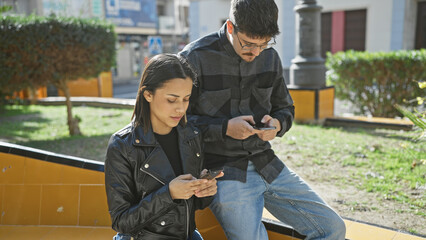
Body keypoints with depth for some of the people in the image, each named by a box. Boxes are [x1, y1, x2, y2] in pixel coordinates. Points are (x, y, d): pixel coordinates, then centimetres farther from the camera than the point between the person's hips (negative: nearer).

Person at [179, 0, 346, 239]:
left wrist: (277, 124, -6)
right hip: (224, 172, -5)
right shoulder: (195, 58, -10)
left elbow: (286, 109, 17)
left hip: (268, 164, 6)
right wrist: (224, 128, -19)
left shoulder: (270, 57, 7)